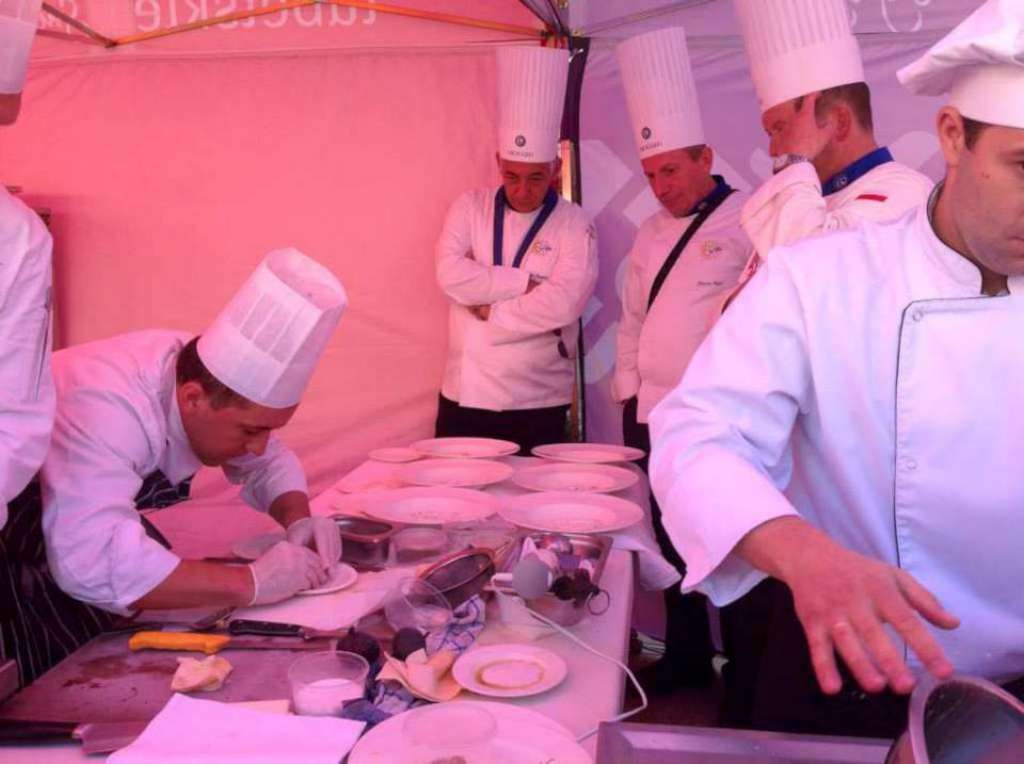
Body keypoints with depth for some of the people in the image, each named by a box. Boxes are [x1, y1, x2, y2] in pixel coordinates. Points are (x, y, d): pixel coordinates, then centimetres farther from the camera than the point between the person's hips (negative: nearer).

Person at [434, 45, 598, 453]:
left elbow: (563, 303, -18)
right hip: (463, 397, 2)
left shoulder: (574, 225, -4)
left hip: (537, 405, -2)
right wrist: (527, 282, -13)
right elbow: (450, 275, -11)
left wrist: (489, 311, -11)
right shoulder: (470, 207, 4)